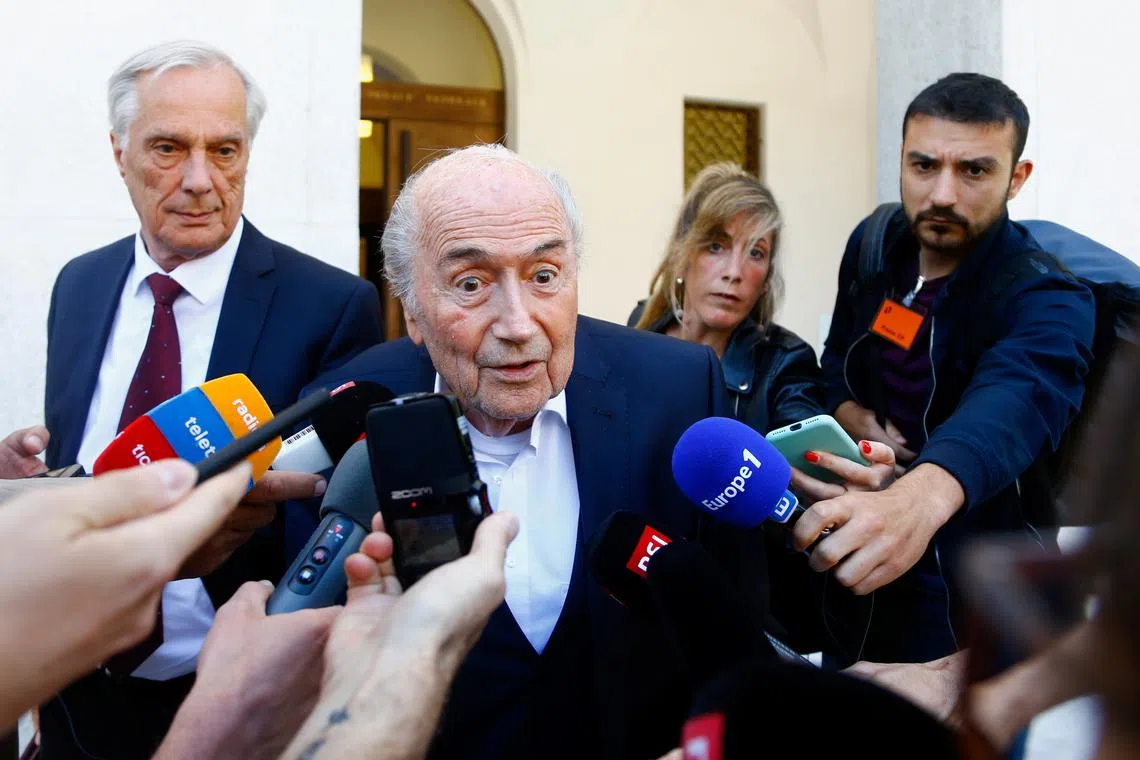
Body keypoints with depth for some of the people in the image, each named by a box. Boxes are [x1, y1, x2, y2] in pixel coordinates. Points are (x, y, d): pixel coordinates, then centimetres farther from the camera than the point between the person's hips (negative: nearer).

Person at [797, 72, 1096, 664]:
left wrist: (919, 498, -67)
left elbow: (1011, 403, -46)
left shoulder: (1047, 300, -24)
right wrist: (852, 417, -10)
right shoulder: (874, 244, -4)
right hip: (861, 558, 6)